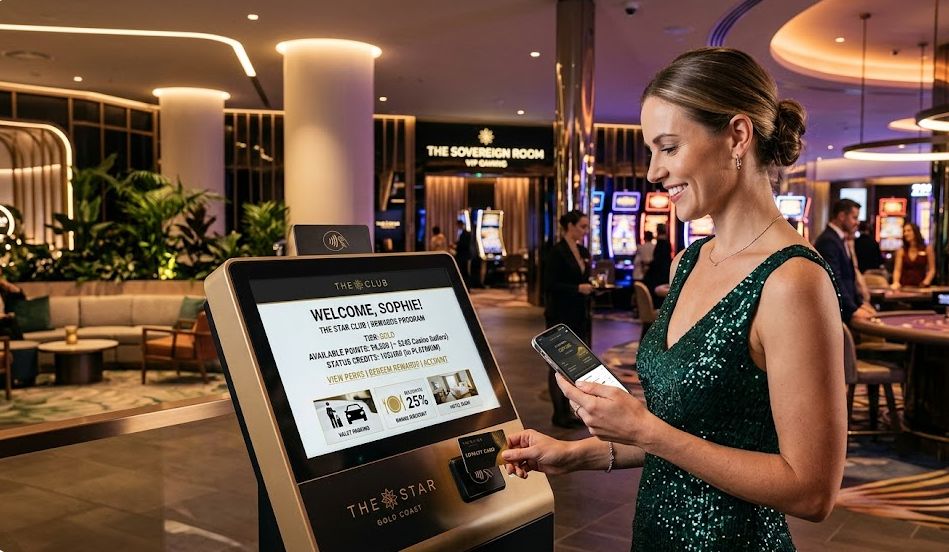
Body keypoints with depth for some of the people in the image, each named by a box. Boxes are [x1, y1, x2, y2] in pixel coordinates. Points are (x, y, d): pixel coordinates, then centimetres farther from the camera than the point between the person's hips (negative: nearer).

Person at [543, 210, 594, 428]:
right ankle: (559, 414, 9)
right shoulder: (557, 252, -11)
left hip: (580, 315, 8)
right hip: (561, 317, -8)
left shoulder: (584, 252, 12)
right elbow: (549, 285, -17)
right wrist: (578, 288, -19)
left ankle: (568, 410, 18)